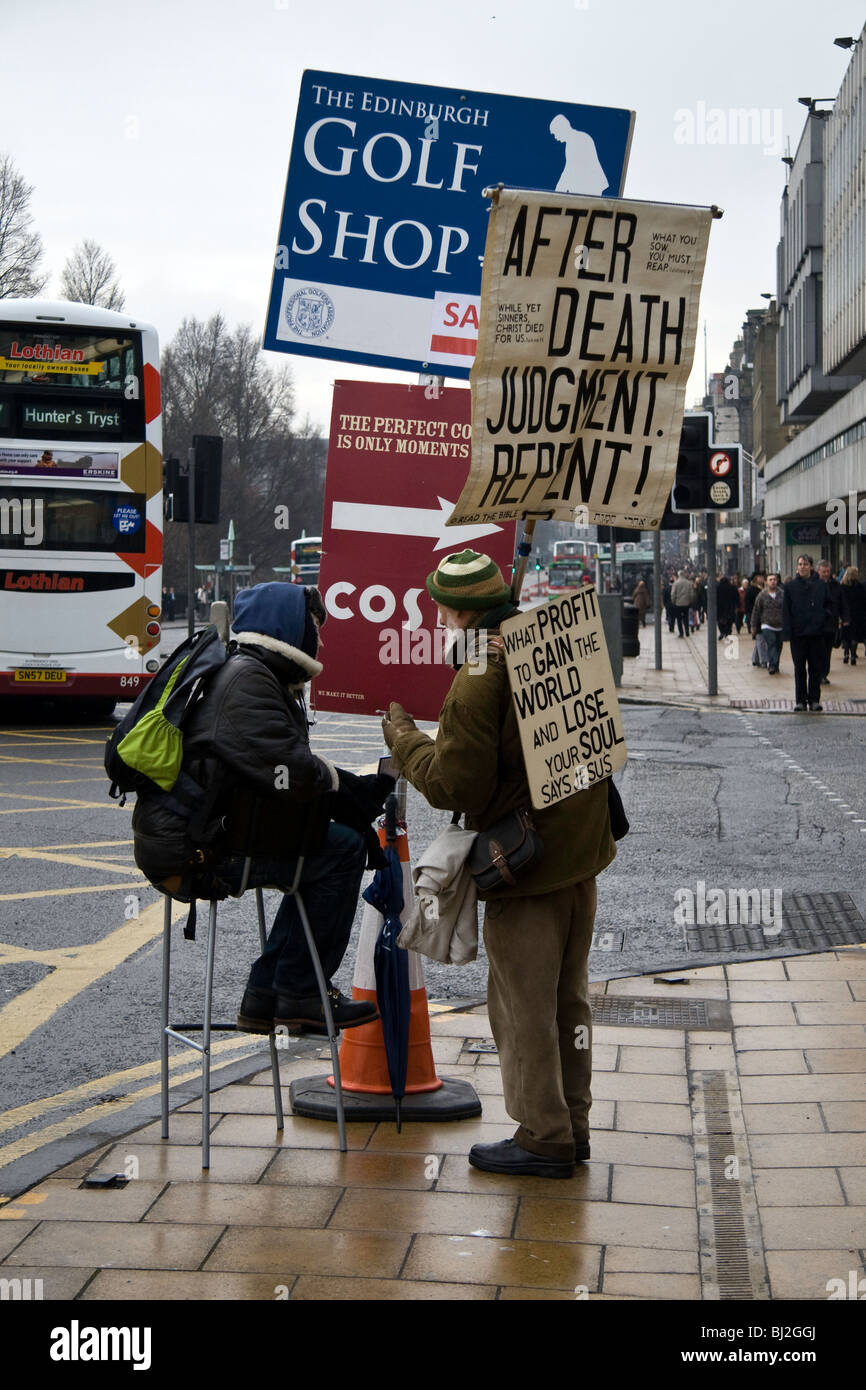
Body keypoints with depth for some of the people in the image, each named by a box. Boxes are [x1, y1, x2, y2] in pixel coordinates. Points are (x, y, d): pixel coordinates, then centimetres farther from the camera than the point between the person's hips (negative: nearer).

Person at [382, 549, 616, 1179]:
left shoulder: (477, 681, -19)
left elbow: (455, 786, -17)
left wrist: (403, 736, -4)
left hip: (525, 865, -8)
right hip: (584, 847, 8)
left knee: (524, 1004, 3)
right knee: (569, 995, 17)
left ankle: (544, 1138, 10)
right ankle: (573, 1124, 26)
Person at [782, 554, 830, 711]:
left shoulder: (820, 585, 5)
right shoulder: (790, 586, 3)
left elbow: (828, 605, 15)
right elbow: (786, 611, 1)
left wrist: (823, 619, -3)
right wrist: (787, 632, -6)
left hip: (816, 633, 1)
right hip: (798, 633, -1)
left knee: (816, 668, 3)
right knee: (799, 669, 4)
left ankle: (814, 699, 10)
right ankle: (800, 700, 9)